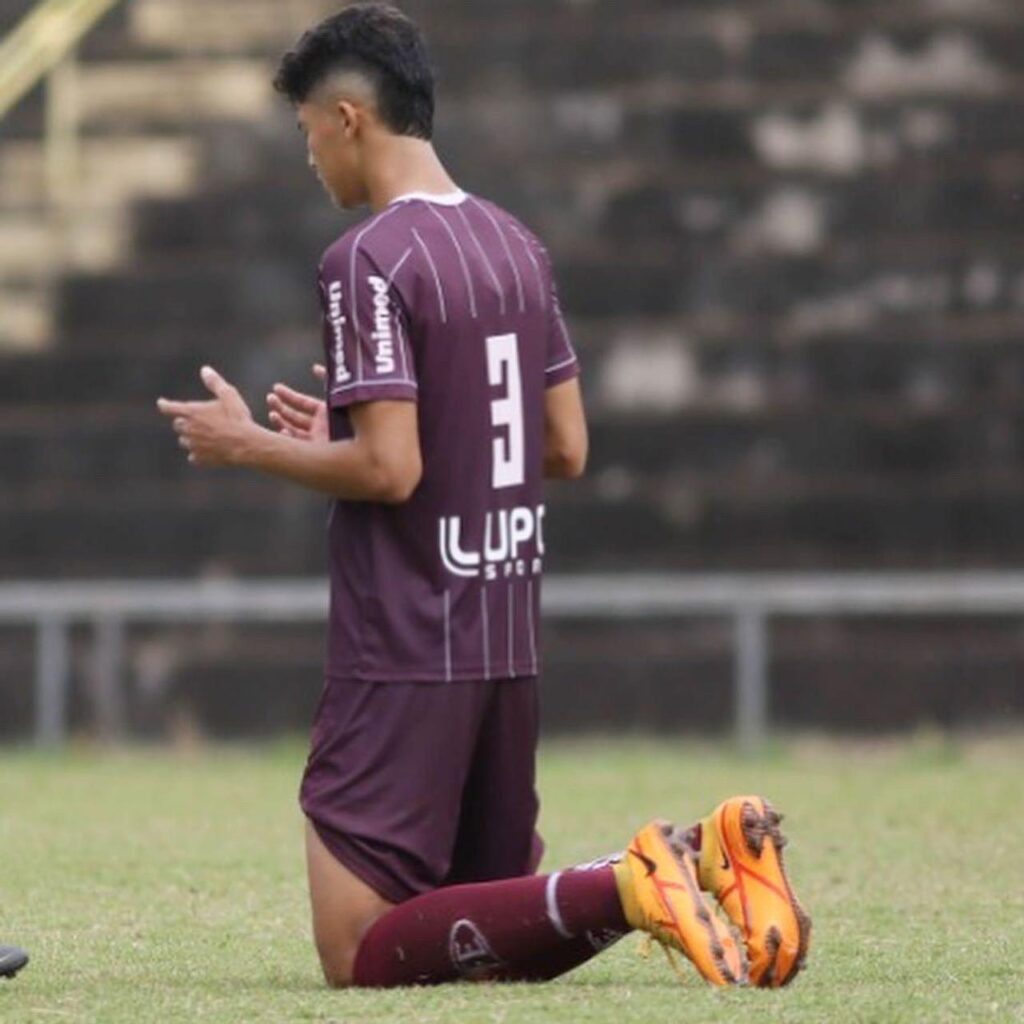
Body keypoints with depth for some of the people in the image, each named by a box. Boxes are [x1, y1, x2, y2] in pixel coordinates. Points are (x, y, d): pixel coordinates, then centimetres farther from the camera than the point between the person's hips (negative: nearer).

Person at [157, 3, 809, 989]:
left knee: (361, 951, -6)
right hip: (510, 644, 8)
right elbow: (566, 449, 15)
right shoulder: (517, 245, 12)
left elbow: (389, 470, -19)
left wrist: (250, 445, -3)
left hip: (403, 656, -8)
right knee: (504, 932, 16)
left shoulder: (366, 260, -13)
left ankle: (623, 887, -23)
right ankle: (703, 854, -8)